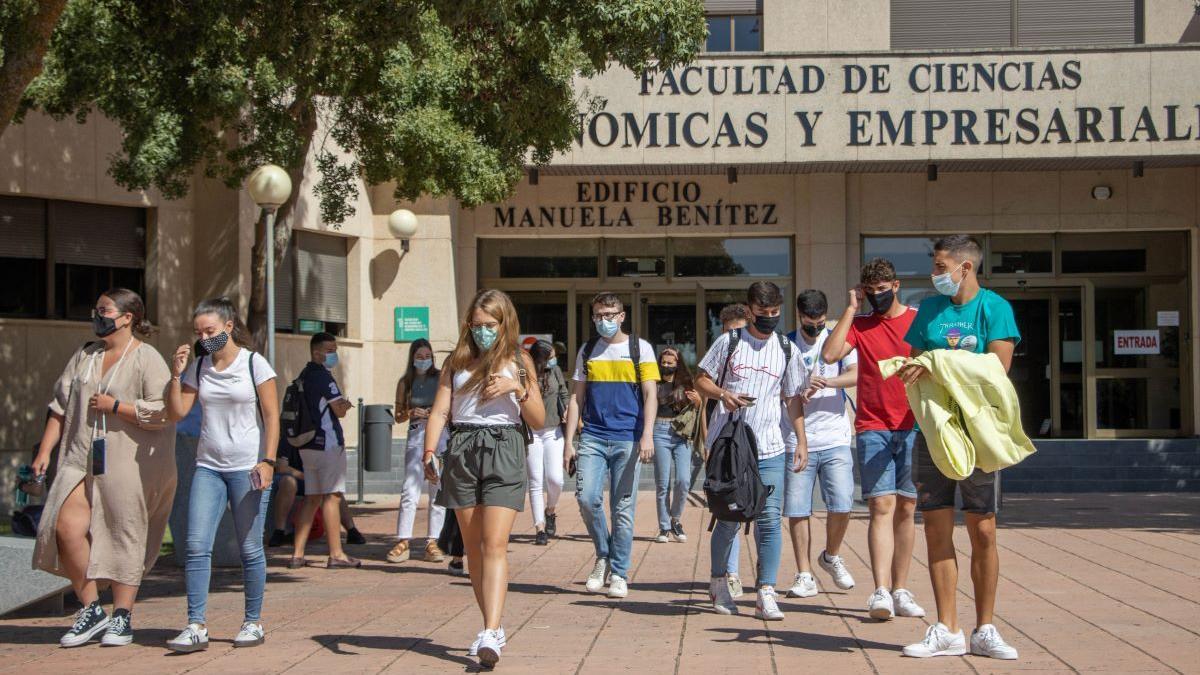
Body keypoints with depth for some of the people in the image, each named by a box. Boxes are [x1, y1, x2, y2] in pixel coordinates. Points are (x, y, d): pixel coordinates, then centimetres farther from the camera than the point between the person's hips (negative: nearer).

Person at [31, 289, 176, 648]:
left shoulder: (147, 360, -5)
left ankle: (122, 617, 13)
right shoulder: (85, 356, 16)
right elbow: (61, 406, 19)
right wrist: (44, 451, 12)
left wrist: (113, 406, -14)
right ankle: (91, 609, 4)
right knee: (67, 527, -10)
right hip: (83, 458, 5)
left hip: (128, 464, -5)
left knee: (125, 537, 1)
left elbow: (162, 412, -15)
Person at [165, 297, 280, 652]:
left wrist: (267, 461, -14)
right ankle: (196, 626, -4)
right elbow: (177, 412, 6)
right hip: (208, 466, 4)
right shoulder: (198, 367, 8)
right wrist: (176, 374, -5)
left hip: (247, 468, -4)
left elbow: (271, 417, -5)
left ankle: (253, 622, 13)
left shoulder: (254, 364, -4)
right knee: (197, 546, -6)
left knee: (250, 549, 1)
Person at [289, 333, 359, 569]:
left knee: (312, 498, 11)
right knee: (332, 496, -6)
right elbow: (340, 410, -11)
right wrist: (344, 403, 10)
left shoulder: (304, 375, 16)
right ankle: (336, 555, -6)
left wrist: (340, 403, 5)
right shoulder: (323, 376, -12)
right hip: (327, 443, -9)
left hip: (307, 443, 9)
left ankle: (297, 554, 8)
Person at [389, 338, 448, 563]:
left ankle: (432, 542, 6)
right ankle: (403, 542, -7)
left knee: (438, 490, 0)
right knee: (410, 490, -9)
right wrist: (411, 413, -7)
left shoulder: (441, 378, 7)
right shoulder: (405, 383, 10)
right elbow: (398, 415, 14)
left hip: (440, 434, 0)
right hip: (416, 436, 0)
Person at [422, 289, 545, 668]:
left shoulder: (518, 362, 8)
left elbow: (539, 421, 7)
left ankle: (490, 635, -23)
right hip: (462, 451, 3)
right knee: (473, 546, 7)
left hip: (503, 450, -3)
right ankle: (493, 626, 18)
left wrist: (518, 388, -9)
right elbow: (440, 412, 5)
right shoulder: (457, 362, 12)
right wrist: (429, 452, -11)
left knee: (495, 544, -14)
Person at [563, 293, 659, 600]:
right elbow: (576, 398, 13)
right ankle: (603, 555, 10)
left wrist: (647, 435, -15)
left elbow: (650, 395, -2)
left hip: (627, 441, -2)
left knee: (623, 508, -1)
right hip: (592, 438, 2)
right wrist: (569, 442, 5)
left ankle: (618, 574, 9)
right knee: (587, 497, -13)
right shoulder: (587, 352, 12)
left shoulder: (640, 349, 4)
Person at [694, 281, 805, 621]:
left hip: (769, 449, 2)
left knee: (770, 518, -7)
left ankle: (766, 593, -4)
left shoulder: (786, 349, 10)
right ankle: (719, 582, 23)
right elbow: (702, 381, 7)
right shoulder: (728, 342, 3)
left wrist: (801, 440, 8)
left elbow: (793, 398, 15)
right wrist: (723, 394, -13)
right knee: (729, 519, 4)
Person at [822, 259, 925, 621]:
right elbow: (829, 354, -7)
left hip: (913, 428, 1)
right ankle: (881, 592, -18)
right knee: (882, 506, -11)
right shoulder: (859, 324, 9)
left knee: (906, 509, 5)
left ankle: (900, 590, 11)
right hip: (873, 428, -1)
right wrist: (851, 309, -2)